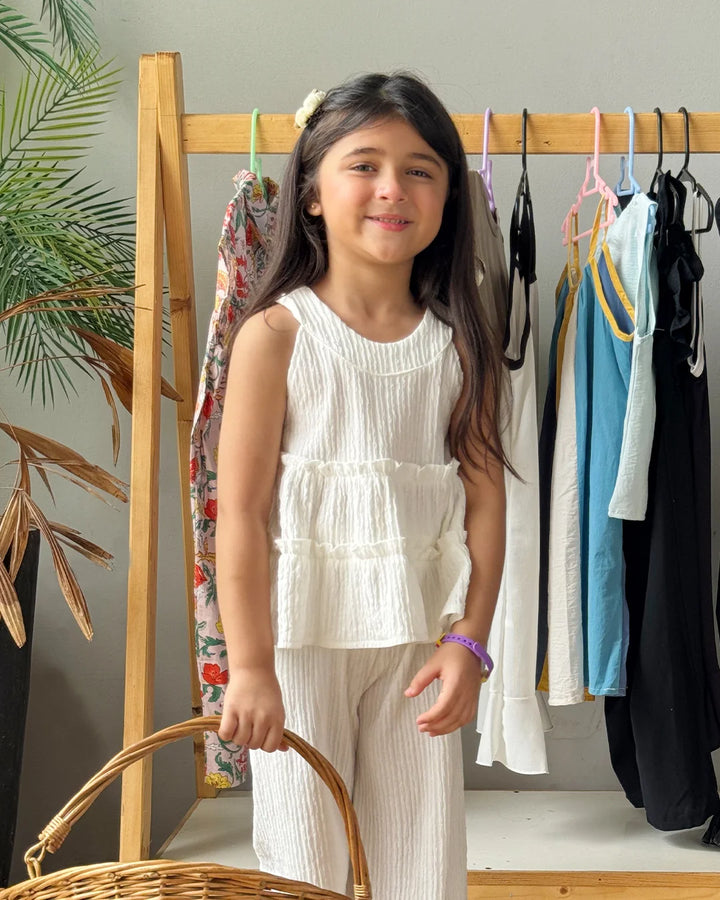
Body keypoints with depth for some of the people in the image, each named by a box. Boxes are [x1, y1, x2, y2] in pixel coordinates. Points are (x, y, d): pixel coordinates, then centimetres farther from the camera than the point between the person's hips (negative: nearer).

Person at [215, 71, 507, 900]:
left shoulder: (458, 343, 1)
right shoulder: (276, 333, -8)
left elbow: (484, 497, 0)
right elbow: (242, 509, -11)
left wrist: (469, 640, -6)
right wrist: (250, 666, -13)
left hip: (419, 634, 3)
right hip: (304, 630, -2)